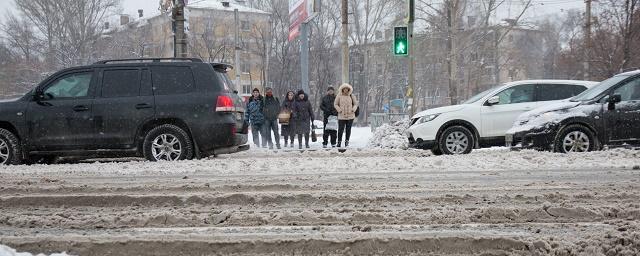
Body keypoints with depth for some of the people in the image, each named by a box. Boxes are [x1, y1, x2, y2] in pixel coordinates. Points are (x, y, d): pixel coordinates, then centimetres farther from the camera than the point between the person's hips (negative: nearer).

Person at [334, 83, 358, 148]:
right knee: (341, 129, -3)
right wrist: (339, 110, -8)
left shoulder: (351, 96, 4)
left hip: (350, 116, 2)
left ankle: (347, 141, 15)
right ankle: (339, 142, 6)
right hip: (341, 116, -2)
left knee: (348, 129, 5)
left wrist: (353, 110, -4)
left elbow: (355, 104, 12)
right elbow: (335, 104, 5)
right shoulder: (339, 96, 0)